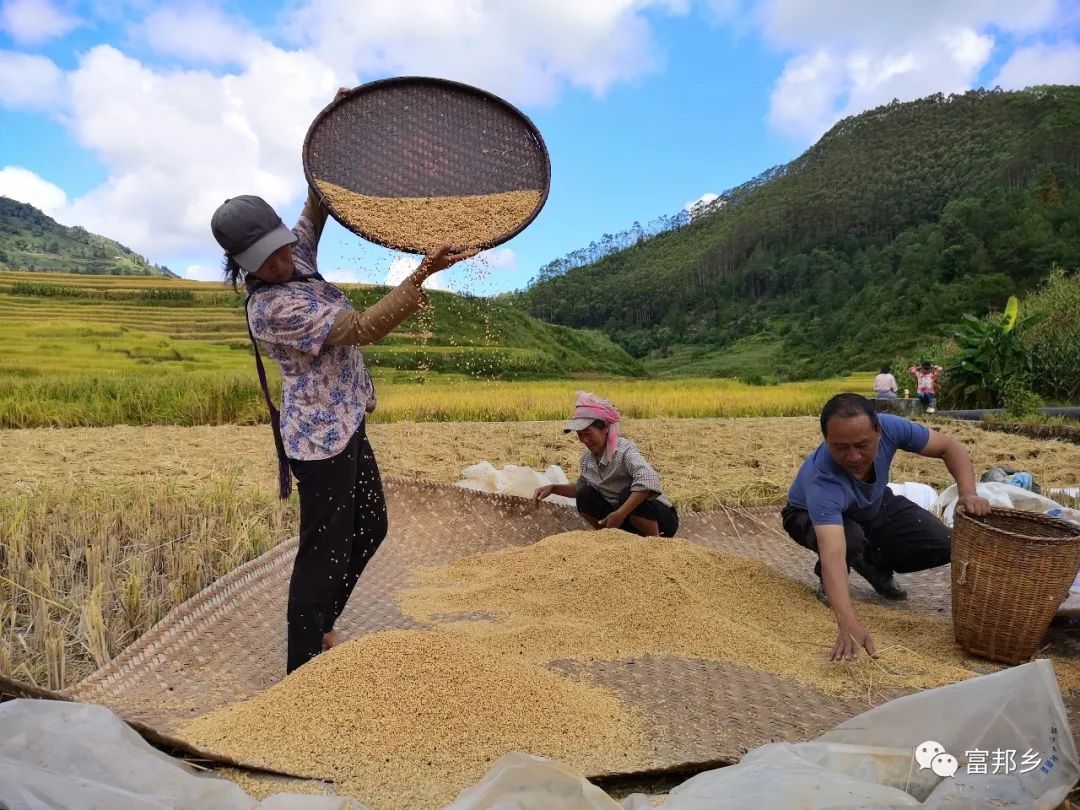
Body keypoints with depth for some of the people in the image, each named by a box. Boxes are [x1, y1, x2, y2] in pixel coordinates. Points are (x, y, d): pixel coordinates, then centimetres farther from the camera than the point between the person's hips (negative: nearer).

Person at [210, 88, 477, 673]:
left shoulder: (297, 264, 2)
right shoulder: (271, 308, -23)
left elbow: (318, 202, 12)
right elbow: (363, 328, -31)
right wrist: (421, 275, -37)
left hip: (345, 427, 10)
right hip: (320, 439, -10)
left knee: (370, 528, 22)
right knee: (324, 551, 2)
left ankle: (322, 623, 41)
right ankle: (303, 671, 19)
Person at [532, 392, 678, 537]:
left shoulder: (624, 450, -25)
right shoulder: (588, 457, -2)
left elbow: (649, 480, -44)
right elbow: (580, 487, 17)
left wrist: (620, 514, -45)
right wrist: (553, 488, 0)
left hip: (661, 517, -6)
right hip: (624, 518, 7)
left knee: (628, 495, -33)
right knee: (585, 497, -9)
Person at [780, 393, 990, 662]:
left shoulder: (889, 427, -32)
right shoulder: (822, 482, -45)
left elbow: (950, 447, -15)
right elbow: (833, 553, -55)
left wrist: (968, 493, -33)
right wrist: (848, 625, -66)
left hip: (875, 505, 4)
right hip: (812, 517, -4)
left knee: (942, 545, -14)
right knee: (851, 538, -37)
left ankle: (875, 566, 14)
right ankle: (827, 581, -3)